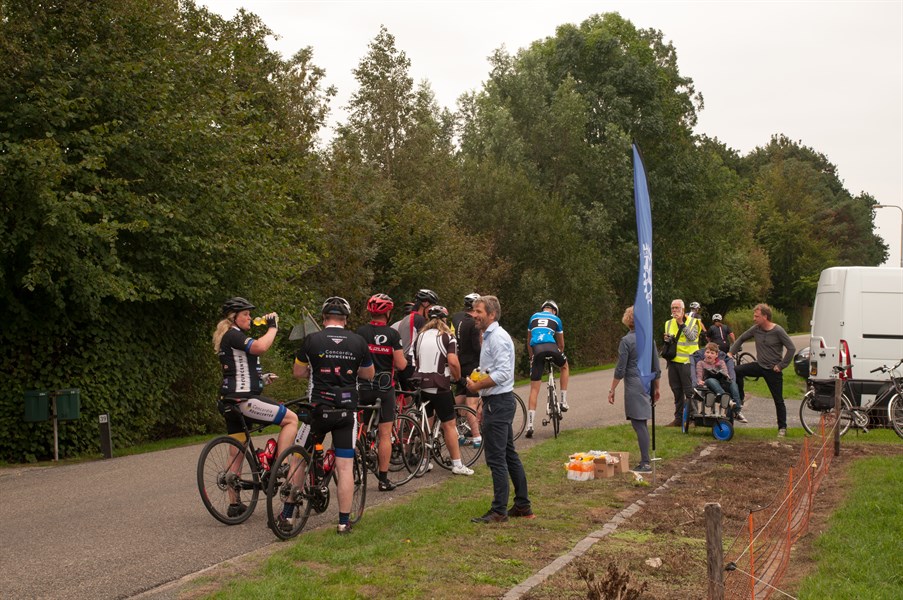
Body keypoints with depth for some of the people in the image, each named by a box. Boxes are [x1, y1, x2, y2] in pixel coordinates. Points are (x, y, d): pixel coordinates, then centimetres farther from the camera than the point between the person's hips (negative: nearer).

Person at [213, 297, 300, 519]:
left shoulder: (227, 337, 19)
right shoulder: (233, 335, -12)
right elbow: (260, 347, -29)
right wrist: (273, 327, -15)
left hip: (230, 401, 11)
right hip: (243, 400, -11)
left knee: (236, 454, 16)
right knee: (291, 419, -5)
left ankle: (234, 504, 21)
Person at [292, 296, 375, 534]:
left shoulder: (312, 340, -4)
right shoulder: (358, 342, 1)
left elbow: (298, 372, 8)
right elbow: (368, 374, 14)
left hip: (319, 408, -1)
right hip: (347, 410, 1)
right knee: (345, 466, 4)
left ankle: (287, 514, 18)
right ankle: (344, 522, 7)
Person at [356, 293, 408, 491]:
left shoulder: (361, 332, -1)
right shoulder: (392, 334, -6)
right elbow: (401, 365, -8)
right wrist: (405, 360, 14)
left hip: (364, 387, 2)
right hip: (385, 389, -1)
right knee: (385, 434, 3)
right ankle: (383, 479, 4)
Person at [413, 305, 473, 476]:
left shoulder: (420, 336, 11)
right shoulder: (447, 337, -7)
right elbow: (453, 362, -18)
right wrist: (458, 377, -2)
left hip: (422, 385, 5)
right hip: (440, 386, -5)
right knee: (449, 425, 0)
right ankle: (457, 464, 2)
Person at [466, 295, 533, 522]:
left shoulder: (498, 337, -16)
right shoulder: (489, 336, 17)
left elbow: (502, 373, -25)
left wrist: (477, 385, -16)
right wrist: (479, 386, 20)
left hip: (498, 402, -11)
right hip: (496, 401, 11)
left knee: (496, 458, -7)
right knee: (509, 455, 14)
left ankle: (499, 511, -2)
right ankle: (523, 506, 21)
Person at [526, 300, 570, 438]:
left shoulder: (534, 317, 27)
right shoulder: (556, 319, 21)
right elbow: (561, 344, 30)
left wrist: (532, 358, 40)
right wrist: (559, 356, 46)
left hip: (536, 349, 1)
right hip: (551, 347, -1)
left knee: (534, 390, 5)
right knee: (564, 366, 34)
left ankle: (529, 425, -2)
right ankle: (564, 401, 28)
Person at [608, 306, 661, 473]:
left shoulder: (626, 341, -10)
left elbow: (620, 369, -10)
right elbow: (657, 367, 12)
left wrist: (612, 390, -3)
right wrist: (656, 388, 23)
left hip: (634, 387, -6)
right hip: (648, 384, 6)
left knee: (639, 423, -5)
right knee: (642, 423, 14)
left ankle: (645, 463, -6)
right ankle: (645, 459, 19)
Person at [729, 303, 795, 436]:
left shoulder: (778, 331, -15)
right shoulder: (755, 329, -1)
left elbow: (791, 348, -14)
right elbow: (741, 339, 13)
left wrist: (781, 365, -14)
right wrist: (731, 353, 3)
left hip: (773, 370, -4)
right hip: (759, 366, 4)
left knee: (778, 400, 3)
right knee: (737, 371, -18)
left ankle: (782, 428, 16)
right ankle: (739, 399, -4)